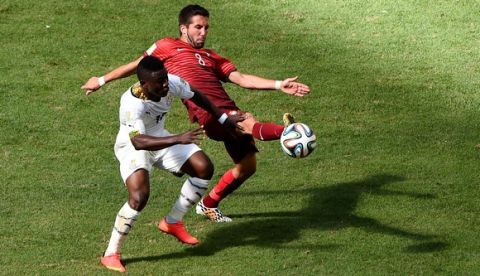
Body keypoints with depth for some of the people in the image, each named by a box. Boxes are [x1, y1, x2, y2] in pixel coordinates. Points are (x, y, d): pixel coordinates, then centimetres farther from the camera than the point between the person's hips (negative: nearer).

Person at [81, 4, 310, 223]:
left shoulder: (211, 57, 27)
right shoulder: (168, 46, 14)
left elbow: (242, 79, 17)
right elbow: (136, 66, 25)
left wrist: (279, 85, 5)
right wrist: (101, 81, 33)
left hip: (229, 111, 7)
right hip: (207, 112, -7)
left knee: (247, 166, 7)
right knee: (249, 123, -35)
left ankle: (209, 205, 26)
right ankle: (285, 131, -66)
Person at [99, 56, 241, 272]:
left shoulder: (172, 83, -21)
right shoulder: (132, 103, -38)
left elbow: (195, 95, 2)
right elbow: (138, 142, -50)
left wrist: (223, 119, 11)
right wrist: (178, 140, -57)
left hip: (160, 139, 7)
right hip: (132, 147, -7)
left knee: (204, 168, -3)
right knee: (139, 196, -29)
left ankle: (173, 222, 15)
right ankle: (110, 254, -13)